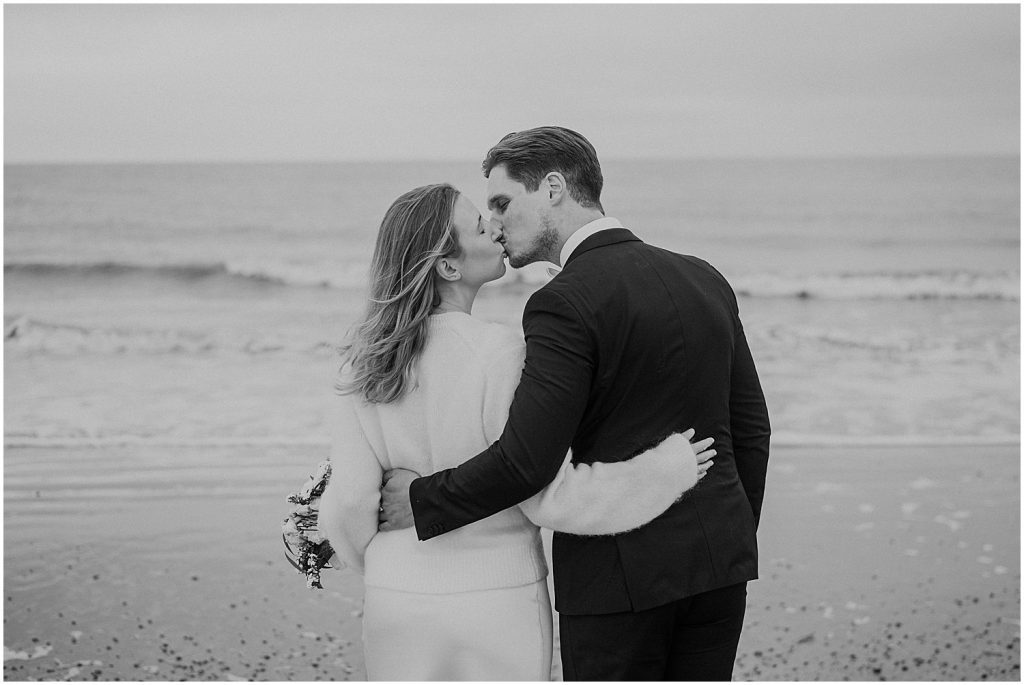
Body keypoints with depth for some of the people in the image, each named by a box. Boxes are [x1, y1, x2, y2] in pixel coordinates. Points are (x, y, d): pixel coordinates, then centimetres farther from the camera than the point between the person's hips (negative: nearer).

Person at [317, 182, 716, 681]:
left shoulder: (364, 363, -3)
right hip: (496, 597, -4)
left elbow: (350, 497, -2)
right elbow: (549, 496, -18)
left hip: (399, 597, 4)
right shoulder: (499, 353, -17)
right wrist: (669, 468, -8)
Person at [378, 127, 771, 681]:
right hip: (717, 559, 7)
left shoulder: (566, 303, -15)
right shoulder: (706, 280, 8)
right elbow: (751, 428, 12)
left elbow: (525, 461, -22)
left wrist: (423, 501, -8)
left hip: (619, 573, -7)